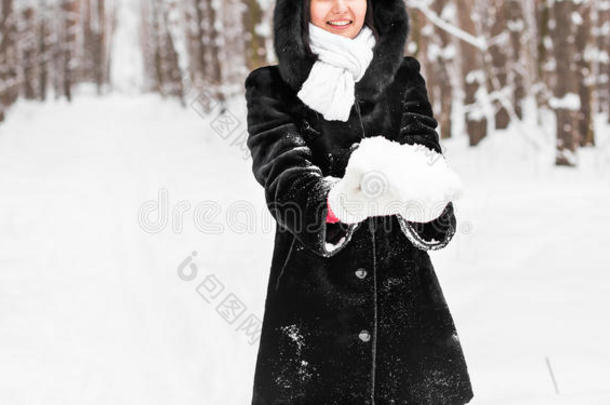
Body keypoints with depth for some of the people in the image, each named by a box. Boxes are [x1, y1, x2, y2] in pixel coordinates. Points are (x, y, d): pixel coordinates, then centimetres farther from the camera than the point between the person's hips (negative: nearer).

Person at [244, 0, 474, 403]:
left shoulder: (403, 78, 12)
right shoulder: (272, 88, 5)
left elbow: (426, 156, -3)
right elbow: (285, 177, -12)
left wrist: (420, 198, -28)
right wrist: (337, 202, -35)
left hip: (406, 306, 2)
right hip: (311, 310, -2)